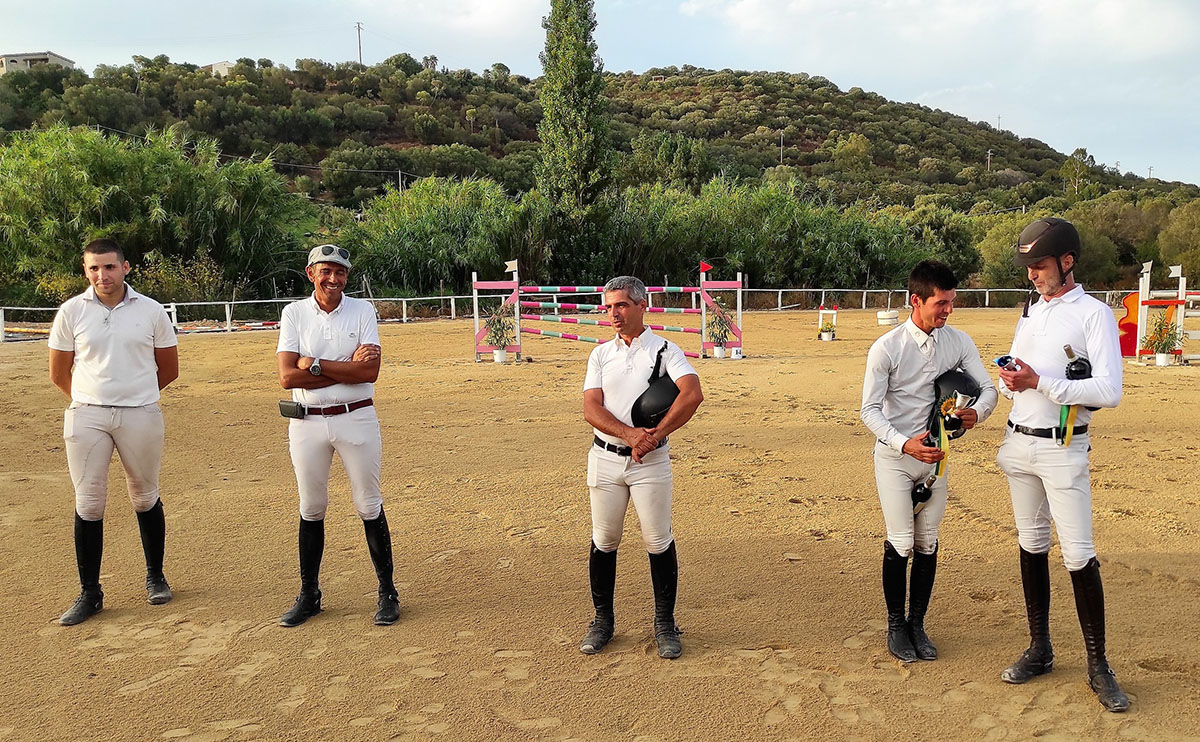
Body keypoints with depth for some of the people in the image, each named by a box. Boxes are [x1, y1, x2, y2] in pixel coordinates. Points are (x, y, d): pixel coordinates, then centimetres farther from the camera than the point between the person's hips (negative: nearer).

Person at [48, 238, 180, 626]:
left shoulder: (151, 311, 2)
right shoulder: (71, 312, 2)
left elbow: (168, 370, 10)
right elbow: (58, 374, 9)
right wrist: (93, 401, 13)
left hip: (141, 415, 0)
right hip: (87, 417, 1)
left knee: (145, 499, 9)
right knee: (88, 504, 2)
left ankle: (155, 577, 26)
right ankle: (90, 593, 13)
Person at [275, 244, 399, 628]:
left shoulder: (362, 311, 0)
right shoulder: (294, 313, 2)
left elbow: (370, 372, -13)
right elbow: (288, 377, -9)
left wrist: (314, 365, -13)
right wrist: (348, 368, -14)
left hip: (356, 419, -1)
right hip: (307, 423, 2)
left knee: (369, 506, 4)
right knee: (311, 509, 11)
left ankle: (388, 593, 15)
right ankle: (309, 595, 25)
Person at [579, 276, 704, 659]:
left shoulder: (665, 350, -1)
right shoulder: (600, 354, 9)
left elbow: (693, 394, -17)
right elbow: (591, 408, -3)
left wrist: (654, 436, -20)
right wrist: (630, 434, -19)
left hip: (651, 460, -3)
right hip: (605, 458, 3)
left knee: (659, 542, 1)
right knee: (603, 542, 8)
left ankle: (665, 624, 17)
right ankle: (603, 620, 23)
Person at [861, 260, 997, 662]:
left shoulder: (959, 342, -3)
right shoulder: (886, 348, -15)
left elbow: (988, 387, 0)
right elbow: (870, 409, -15)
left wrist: (976, 412, -24)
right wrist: (905, 443, -29)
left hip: (934, 455, 4)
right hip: (894, 456, -4)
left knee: (928, 542, 9)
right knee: (901, 542, -4)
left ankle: (917, 624, 24)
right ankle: (895, 625, 16)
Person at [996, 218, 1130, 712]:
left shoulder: (1094, 314, -7)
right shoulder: (1030, 310, 13)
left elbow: (1109, 391, -17)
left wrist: (1040, 382, -22)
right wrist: (1008, 379, -7)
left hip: (1062, 449, -6)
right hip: (1018, 444, 6)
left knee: (1079, 556, -5)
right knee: (1031, 546, 12)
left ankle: (1098, 667, 8)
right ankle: (1040, 649, 23)